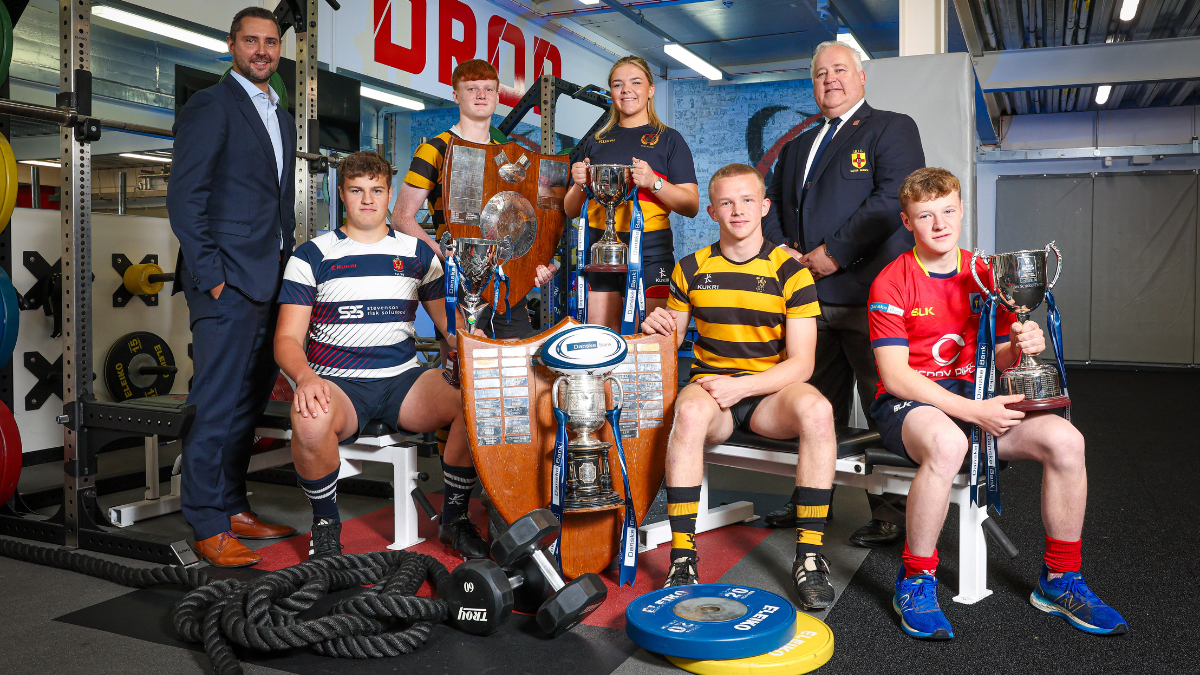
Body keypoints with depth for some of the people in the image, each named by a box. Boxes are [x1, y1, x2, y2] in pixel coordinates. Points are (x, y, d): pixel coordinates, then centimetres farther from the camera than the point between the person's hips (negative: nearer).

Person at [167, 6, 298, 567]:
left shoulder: (282, 118, 22)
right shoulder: (210, 105, -3)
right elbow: (184, 198, -10)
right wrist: (211, 275, -15)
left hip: (272, 284, 8)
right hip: (228, 281, -8)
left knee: (250, 400, 12)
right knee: (217, 404, -4)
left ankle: (233, 507, 22)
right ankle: (208, 527, 4)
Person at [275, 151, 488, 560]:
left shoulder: (418, 254, 14)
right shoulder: (313, 256, 6)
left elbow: (453, 323, 12)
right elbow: (287, 338, 0)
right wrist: (305, 376, -23)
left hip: (404, 380, 2)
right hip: (337, 383, -2)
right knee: (310, 420, -37)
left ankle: (454, 517, -3)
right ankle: (325, 524, -6)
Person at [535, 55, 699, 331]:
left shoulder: (668, 139, 10)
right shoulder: (594, 142, 18)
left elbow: (691, 207, 1)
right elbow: (571, 211, 18)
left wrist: (653, 182, -14)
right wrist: (578, 185, -2)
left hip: (650, 252, -2)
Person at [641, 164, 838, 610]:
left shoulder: (790, 272, 0)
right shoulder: (692, 269, 8)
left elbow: (801, 363, -5)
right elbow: (670, 342, 13)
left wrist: (742, 386, -20)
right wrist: (658, 326, -12)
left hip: (771, 389, 0)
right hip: (711, 384, 1)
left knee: (817, 409, -34)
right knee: (690, 411, -36)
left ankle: (809, 553, -21)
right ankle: (683, 556, -29)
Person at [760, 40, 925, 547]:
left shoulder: (892, 128, 3)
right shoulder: (797, 146, 24)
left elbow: (893, 197, -13)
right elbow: (772, 205, 21)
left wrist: (834, 252, -15)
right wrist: (783, 249, 0)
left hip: (869, 296, -6)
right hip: (809, 298, 6)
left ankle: (892, 515, 8)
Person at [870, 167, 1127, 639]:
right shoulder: (892, 281, -6)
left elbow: (998, 362, 11)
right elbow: (895, 375, -14)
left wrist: (1023, 348, -14)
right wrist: (973, 411, -21)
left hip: (974, 395, 5)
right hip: (908, 401, -5)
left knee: (1065, 439, -18)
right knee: (947, 443, -39)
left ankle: (1060, 581, 2)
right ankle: (915, 582, -18)